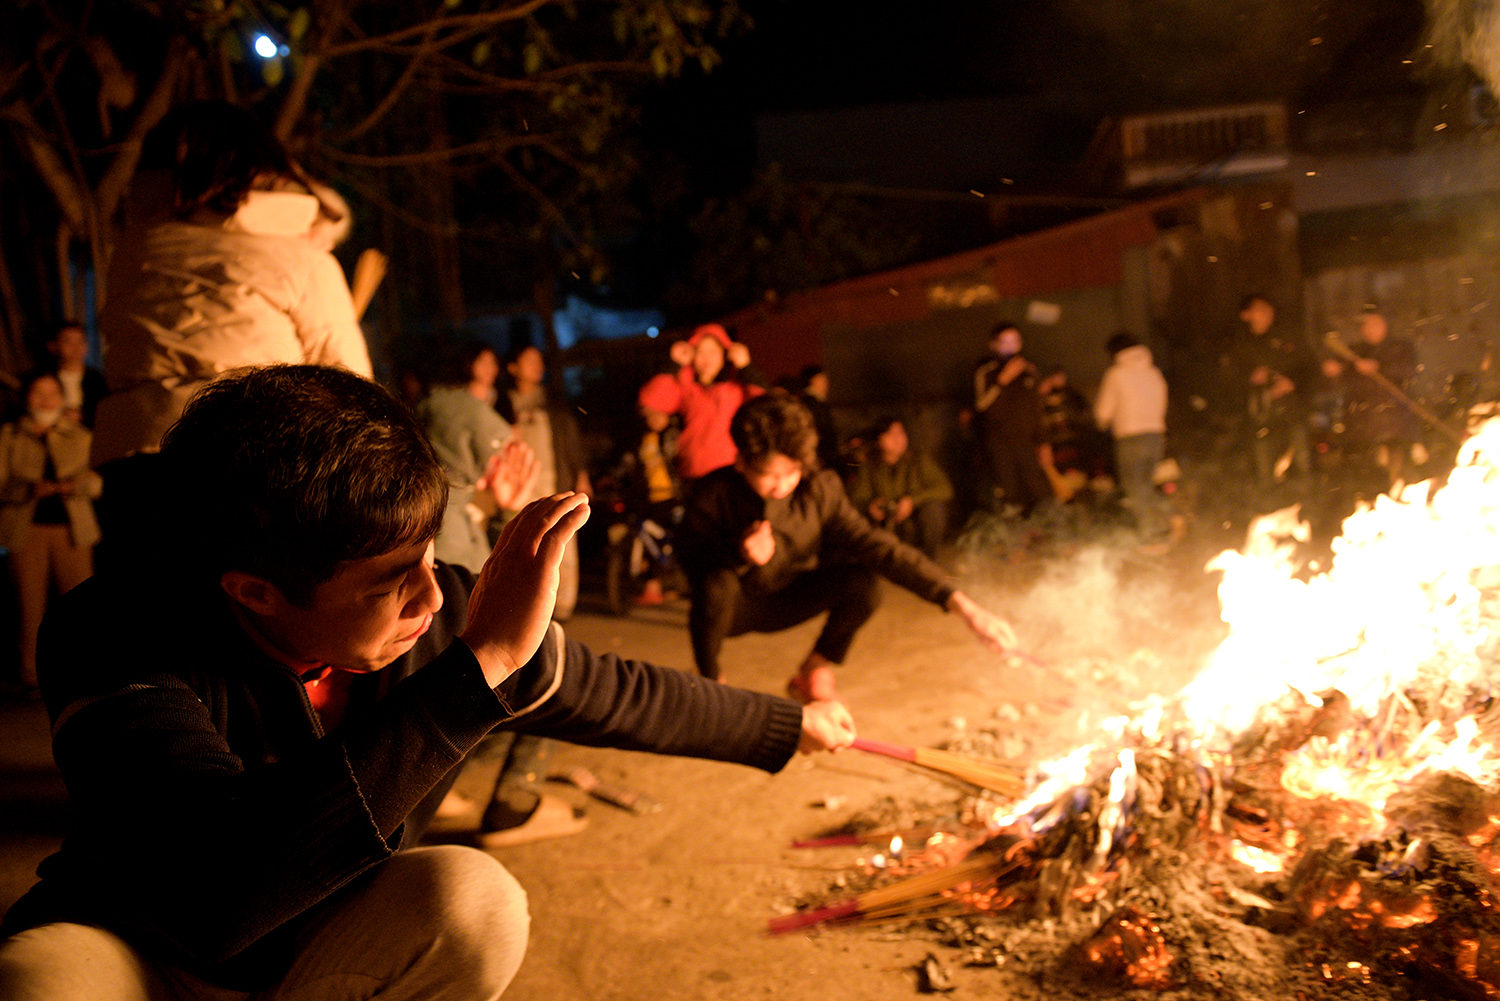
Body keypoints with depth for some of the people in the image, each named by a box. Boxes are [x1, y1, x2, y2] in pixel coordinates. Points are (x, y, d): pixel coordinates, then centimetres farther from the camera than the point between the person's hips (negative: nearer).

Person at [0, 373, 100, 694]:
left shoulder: (79, 435, 15)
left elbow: (95, 479, 5)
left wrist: (69, 486, -15)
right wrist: (31, 489, -16)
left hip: (71, 527, 1)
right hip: (26, 527, 0)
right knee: (30, 602, -1)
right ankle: (31, 676, 8)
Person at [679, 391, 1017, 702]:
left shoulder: (819, 491, -21)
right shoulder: (714, 494, -26)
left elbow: (879, 547, -25)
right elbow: (692, 561, -21)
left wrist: (962, 605, -34)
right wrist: (739, 553, -44)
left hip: (785, 603, 2)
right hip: (734, 608, -2)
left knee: (862, 582, -24)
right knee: (717, 583, -37)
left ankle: (812, 674, 3)